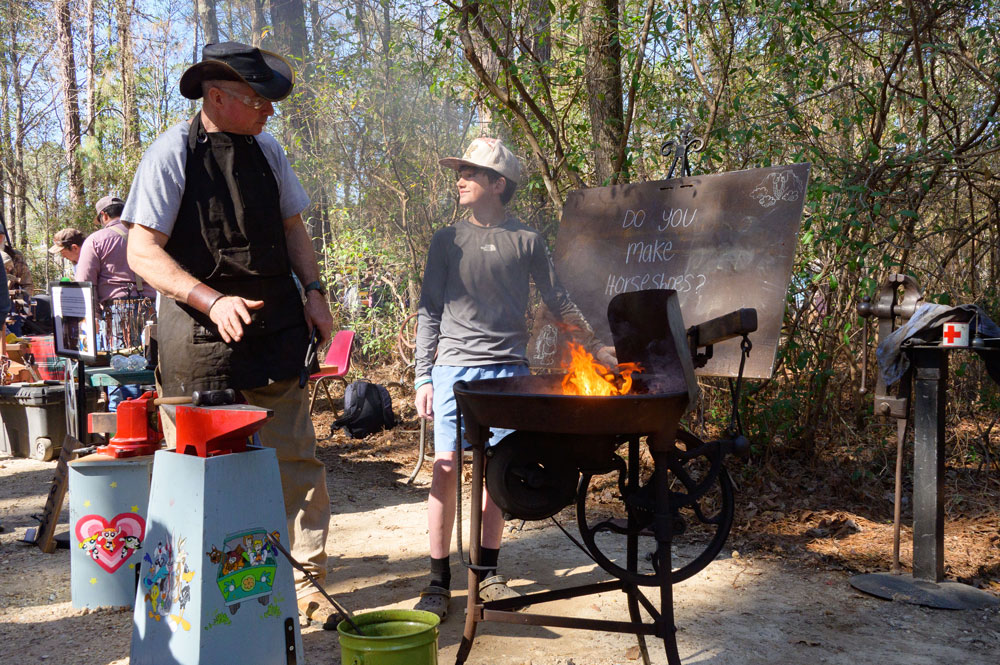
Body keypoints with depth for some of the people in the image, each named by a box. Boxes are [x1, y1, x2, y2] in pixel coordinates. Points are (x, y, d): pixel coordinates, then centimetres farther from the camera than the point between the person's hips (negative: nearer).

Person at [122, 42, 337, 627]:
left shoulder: (268, 151, 9)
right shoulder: (173, 152, -7)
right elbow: (143, 252, -12)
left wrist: (315, 291, 4)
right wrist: (212, 300, -24)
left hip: (276, 332, 4)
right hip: (203, 338, -4)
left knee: (299, 462, 4)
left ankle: (308, 584, 15)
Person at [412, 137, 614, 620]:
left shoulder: (526, 241, 5)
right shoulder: (447, 240, 7)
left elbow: (559, 303, 11)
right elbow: (429, 312, 7)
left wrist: (596, 347, 9)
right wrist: (423, 377, 1)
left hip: (508, 371, 0)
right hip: (454, 369, 0)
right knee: (445, 468, -3)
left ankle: (487, 572, 20)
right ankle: (439, 580, 8)